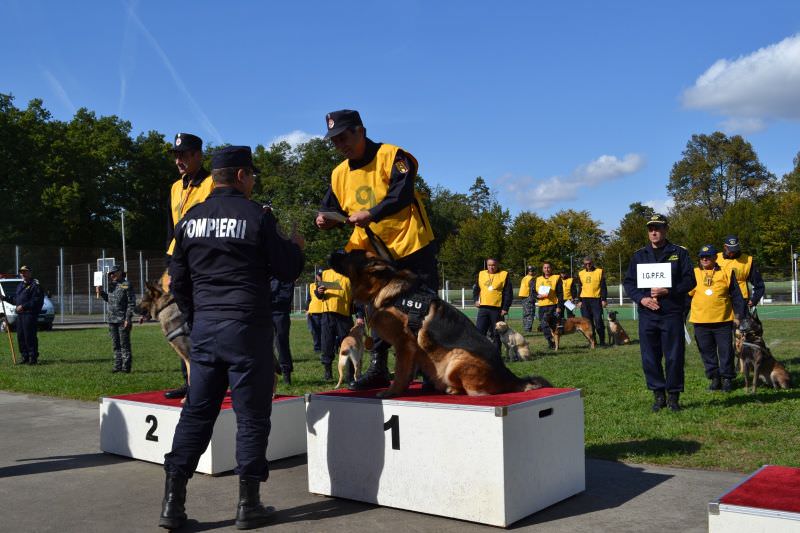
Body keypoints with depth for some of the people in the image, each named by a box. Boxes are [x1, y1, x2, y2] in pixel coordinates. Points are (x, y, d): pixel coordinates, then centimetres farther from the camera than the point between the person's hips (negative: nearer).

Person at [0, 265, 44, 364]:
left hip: (29, 314, -9)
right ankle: (25, 357, 17)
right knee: (20, 337, 10)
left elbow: (36, 300, -16)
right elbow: (15, 299, 27)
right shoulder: (20, 286, 23)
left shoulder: (35, 285, -7)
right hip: (20, 314, 9)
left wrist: (23, 306, -19)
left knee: (29, 336, -10)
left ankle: (33, 358, -6)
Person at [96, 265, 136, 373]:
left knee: (124, 344, -2)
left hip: (123, 320, -7)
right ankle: (118, 365, 17)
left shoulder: (126, 285, -8)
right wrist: (101, 293, 8)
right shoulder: (111, 285, 12)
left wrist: (128, 319, -16)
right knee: (116, 345, 11)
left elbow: (131, 303, -11)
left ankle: (126, 367, 2)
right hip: (112, 320, 7)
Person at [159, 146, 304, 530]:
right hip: (247, 328, -5)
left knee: (197, 412, 11)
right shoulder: (257, 216, -6)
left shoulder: (191, 219, 9)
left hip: (204, 327, 5)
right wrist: (296, 247, 18)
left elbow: (178, 282, 13)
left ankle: (173, 502, 10)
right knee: (251, 416, 4)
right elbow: (286, 271, -1)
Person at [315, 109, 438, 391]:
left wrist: (371, 214, -30)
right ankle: (377, 368, 23)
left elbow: (402, 195, -22)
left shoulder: (391, 155, -11)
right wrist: (326, 219, -8)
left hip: (411, 245, -6)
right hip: (375, 253, 6)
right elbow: (333, 208, 14)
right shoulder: (339, 174, 9)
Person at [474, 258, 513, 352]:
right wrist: (476, 299, 5)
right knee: (479, 331, -3)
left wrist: (505, 308, -8)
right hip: (483, 308, 3)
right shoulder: (481, 274, 12)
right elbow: (476, 289, 22)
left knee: (496, 334, 5)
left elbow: (509, 293, -2)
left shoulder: (504, 275, 0)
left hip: (497, 309, -3)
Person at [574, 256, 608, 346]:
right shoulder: (581, 273, 12)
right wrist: (579, 300, 8)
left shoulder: (599, 272, 3)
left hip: (596, 299, -3)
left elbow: (603, 287, 1)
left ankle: (602, 341, 3)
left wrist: (604, 299, -5)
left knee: (598, 321, -7)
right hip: (584, 300, 3)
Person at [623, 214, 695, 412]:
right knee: (650, 358, 5)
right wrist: (641, 298, -7)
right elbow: (628, 282, 10)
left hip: (672, 314, -2)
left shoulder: (679, 253, 4)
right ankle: (658, 395, 17)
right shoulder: (639, 255, 11)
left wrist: (667, 291, -15)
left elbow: (689, 280, -1)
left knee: (674, 357, 0)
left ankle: (674, 396, 13)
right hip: (647, 314, 3)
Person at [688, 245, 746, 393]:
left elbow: (736, 296, 5)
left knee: (726, 351, 4)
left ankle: (727, 378, 16)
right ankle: (714, 378, 19)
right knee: (707, 352, 7)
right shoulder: (693, 274, 7)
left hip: (723, 320, -1)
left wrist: (740, 315, 1)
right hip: (700, 321, 2)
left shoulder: (726, 273, 3)